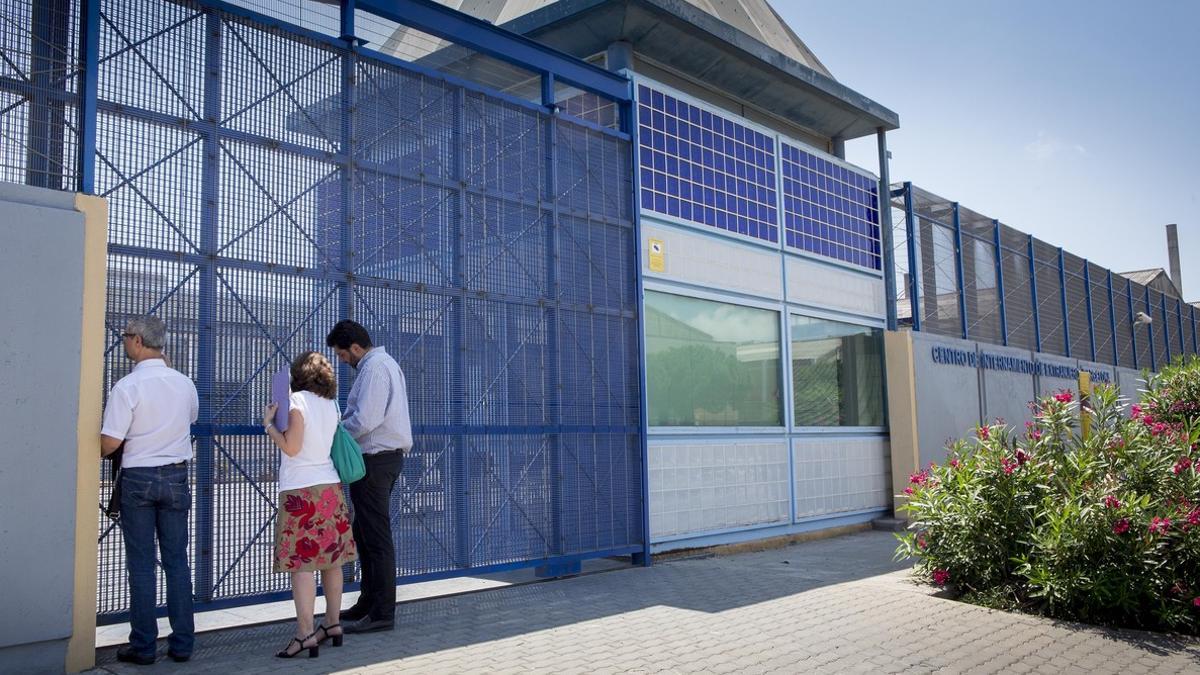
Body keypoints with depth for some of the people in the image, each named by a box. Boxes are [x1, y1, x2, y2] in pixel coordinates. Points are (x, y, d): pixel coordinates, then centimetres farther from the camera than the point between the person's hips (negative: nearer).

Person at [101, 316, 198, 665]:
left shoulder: (127, 386, -14)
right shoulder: (184, 384, 2)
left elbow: (110, 443, -14)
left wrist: (93, 453, 7)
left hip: (138, 478, -4)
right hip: (176, 476, 4)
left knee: (141, 564, 4)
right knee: (177, 560, 9)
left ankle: (143, 646, 10)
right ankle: (182, 643, 13)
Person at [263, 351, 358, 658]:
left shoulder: (298, 400, -9)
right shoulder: (331, 404, 11)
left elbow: (291, 447, -13)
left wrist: (268, 423, 0)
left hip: (301, 490, -7)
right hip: (330, 486, 7)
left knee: (301, 562, -8)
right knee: (331, 559, 11)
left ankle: (305, 634, -10)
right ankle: (332, 624, 20)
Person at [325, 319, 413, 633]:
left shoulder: (374, 368, -15)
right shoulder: (384, 363, 18)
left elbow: (364, 420, -23)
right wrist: (342, 425, 9)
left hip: (374, 460, -11)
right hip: (387, 455, 11)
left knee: (376, 538, -5)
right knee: (364, 534, 18)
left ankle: (382, 613, 2)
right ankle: (368, 603, 27)